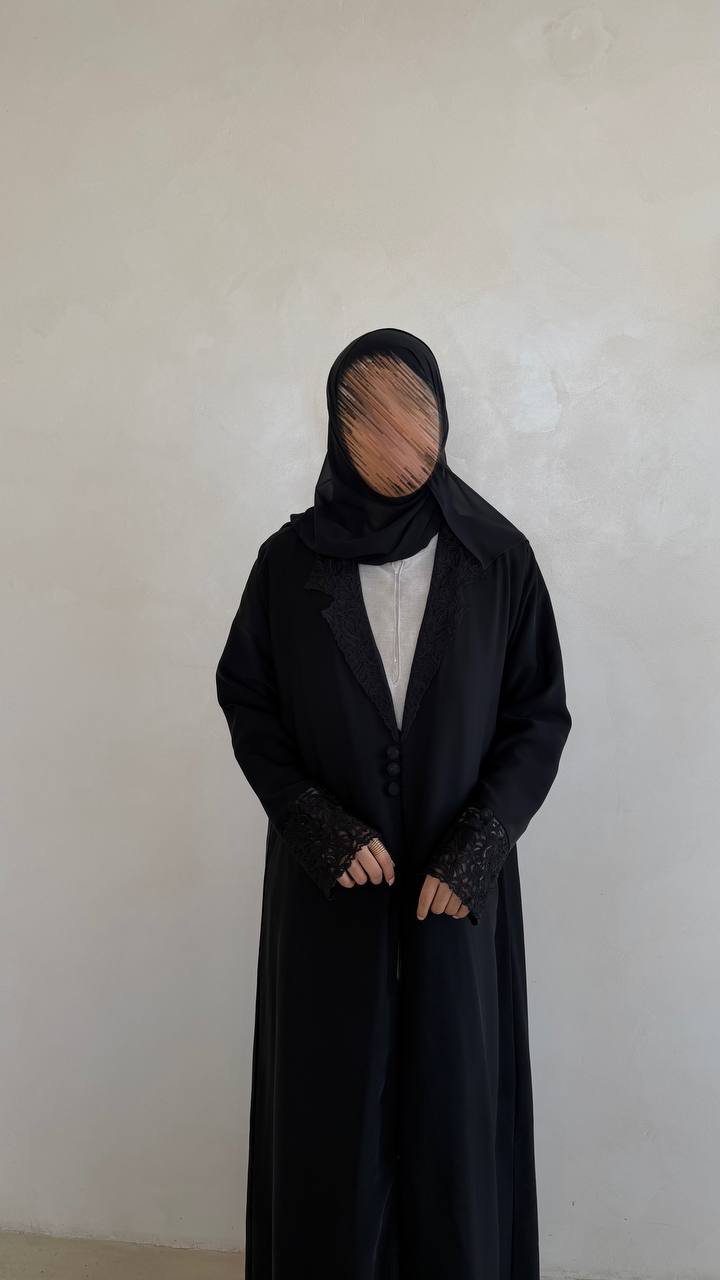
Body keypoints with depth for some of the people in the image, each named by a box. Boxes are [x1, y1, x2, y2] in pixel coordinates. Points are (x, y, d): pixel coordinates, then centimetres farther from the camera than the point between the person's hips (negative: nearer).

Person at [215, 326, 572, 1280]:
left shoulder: (499, 558, -4)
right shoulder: (289, 562, -3)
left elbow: (541, 716, -1)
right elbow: (246, 704, 2)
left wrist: (477, 848, -13)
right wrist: (317, 825, -11)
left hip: (461, 884, 0)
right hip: (327, 888, 0)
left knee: (454, 1100, 10)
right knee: (332, 1104, 10)